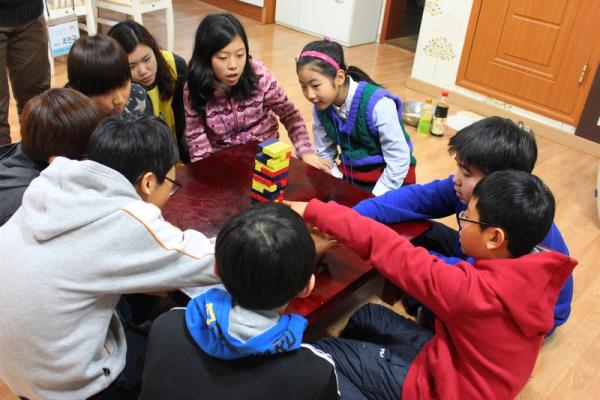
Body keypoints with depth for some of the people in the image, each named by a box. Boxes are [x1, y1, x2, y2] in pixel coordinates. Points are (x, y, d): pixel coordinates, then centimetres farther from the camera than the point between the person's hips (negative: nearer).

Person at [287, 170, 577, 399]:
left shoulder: (473, 291, -37)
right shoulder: (538, 272, -15)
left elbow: (389, 249, -33)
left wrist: (314, 211, -23)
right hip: (464, 363, 8)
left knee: (321, 355, -3)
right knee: (365, 317, 18)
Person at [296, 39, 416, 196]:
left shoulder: (378, 104, -27)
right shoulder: (321, 107, -9)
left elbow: (399, 161, -21)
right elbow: (325, 155, 2)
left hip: (391, 178, -5)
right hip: (350, 175, 5)